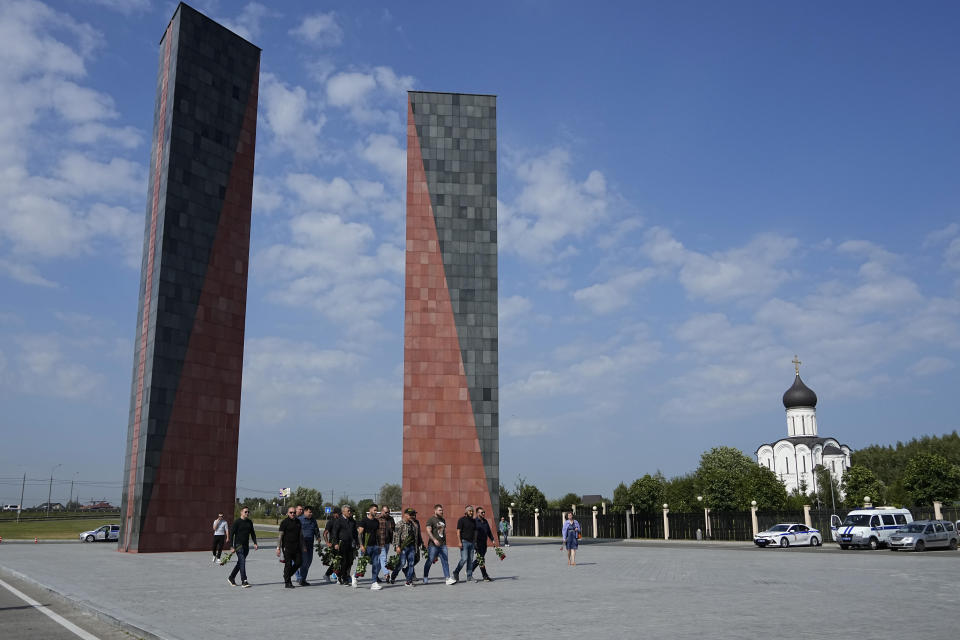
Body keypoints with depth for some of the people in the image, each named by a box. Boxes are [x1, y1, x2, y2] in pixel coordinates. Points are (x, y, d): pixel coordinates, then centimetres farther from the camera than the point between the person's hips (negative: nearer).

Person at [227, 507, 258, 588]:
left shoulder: (250, 522, 11)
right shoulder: (237, 522, -8)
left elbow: (252, 533, 19)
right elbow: (231, 534, -10)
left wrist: (255, 543, 7)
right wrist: (232, 547, -15)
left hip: (246, 546, 7)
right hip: (238, 545, -7)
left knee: (240, 563, 14)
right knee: (242, 562, -15)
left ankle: (231, 578, 30)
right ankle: (244, 581, -16)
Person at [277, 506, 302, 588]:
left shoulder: (298, 521, 12)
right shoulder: (285, 522, -6)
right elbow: (280, 535, -8)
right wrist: (278, 548, -13)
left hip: (296, 547, 6)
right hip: (287, 547, -6)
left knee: (298, 563, 4)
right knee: (288, 564, -3)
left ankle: (288, 575, 25)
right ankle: (287, 583, 5)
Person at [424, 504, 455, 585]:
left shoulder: (443, 520, 16)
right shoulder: (431, 520, -5)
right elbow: (428, 531, -16)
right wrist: (434, 540, -28)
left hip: (443, 545, 6)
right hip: (433, 545, -6)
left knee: (445, 561, -1)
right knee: (430, 561, 3)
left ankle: (448, 578, -2)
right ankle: (425, 578, 18)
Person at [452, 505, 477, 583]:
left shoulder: (473, 521, 14)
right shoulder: (462, 520, -4)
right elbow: (458, 531, -8)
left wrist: (475, 543, 14)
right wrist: (459, 542, -16)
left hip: (471, 542, 6)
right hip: (464, 542, -6)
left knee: (470, 560, 4)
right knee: (464, 559, -12)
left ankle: (469, 577, 8)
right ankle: (456, 573, 6)